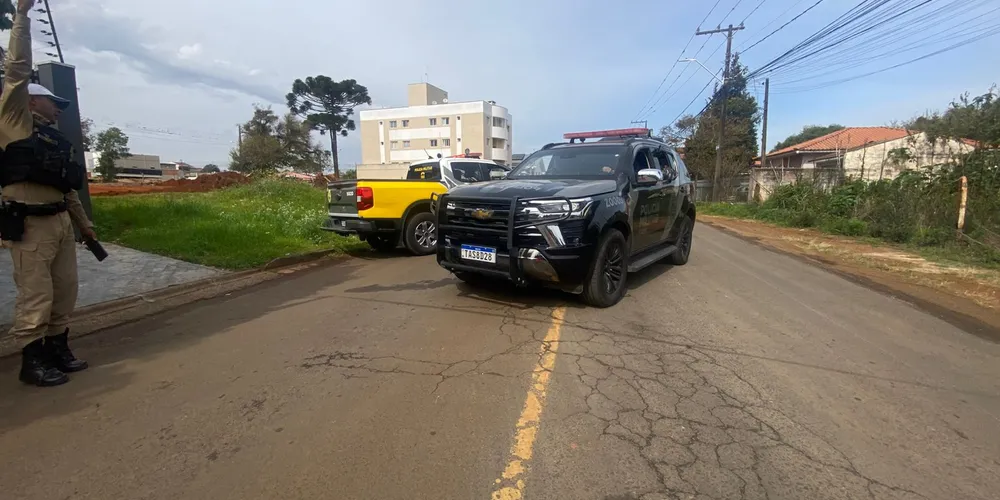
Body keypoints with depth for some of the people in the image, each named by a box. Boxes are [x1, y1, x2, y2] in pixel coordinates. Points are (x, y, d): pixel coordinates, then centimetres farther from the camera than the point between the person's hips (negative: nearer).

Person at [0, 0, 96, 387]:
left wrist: (83, 222, 24)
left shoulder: (54, 139, 19)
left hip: (60, 221, 7)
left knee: (65, 291, 10)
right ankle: (32, 361, 7)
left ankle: (58, 350, 22)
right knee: (35, 296, -4)